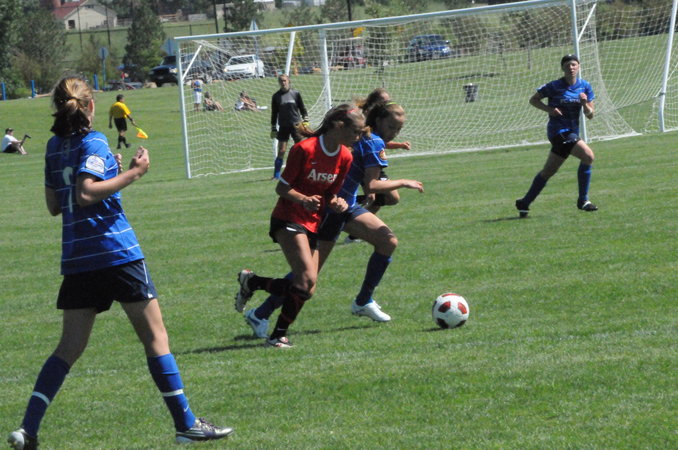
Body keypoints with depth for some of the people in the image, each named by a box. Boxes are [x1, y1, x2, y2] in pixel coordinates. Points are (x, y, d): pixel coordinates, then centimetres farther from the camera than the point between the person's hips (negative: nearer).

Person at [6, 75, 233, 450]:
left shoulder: (55, 146, 12)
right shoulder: (93, 142, -8)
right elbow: (86, 193, -22)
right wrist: (132, 173, -15)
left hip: (76, 259, 7)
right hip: (115, 252, -7)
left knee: (69, 348, 9)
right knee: (155, 337, 1)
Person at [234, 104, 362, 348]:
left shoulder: (345, 157, 4)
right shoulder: (304, 149, -14)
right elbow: (282, 188, -10)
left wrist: (336, 202, -8)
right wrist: (304, 200, -28)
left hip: (314, 224, 7)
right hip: (289, 220, -7)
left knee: (306, 290, -2)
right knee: (307, 280, -23)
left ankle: (251, 282, 14)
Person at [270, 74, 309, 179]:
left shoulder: (295, 93, 2)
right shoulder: (276, 96, 3)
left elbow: (302, 108, 8)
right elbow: (274, 114, 7)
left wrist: (305, 121, -1)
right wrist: (273, 129, 5)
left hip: (296, 125, 0)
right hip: (283, 126, 0)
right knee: (281, 151, -5)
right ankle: (276, 175, 0)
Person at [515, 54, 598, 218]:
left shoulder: (585, 87, 6)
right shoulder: (554, 86, -7)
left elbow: (590, 115, 8)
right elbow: (533, 100, 3)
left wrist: (585, 104, -14)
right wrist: (549, 109, -14)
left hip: (572, 131, 6)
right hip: (558, 131, -6)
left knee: (549, 171, 7)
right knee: (588, 155, -22)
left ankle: (524, 203, 18)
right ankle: (583, 200, -14)